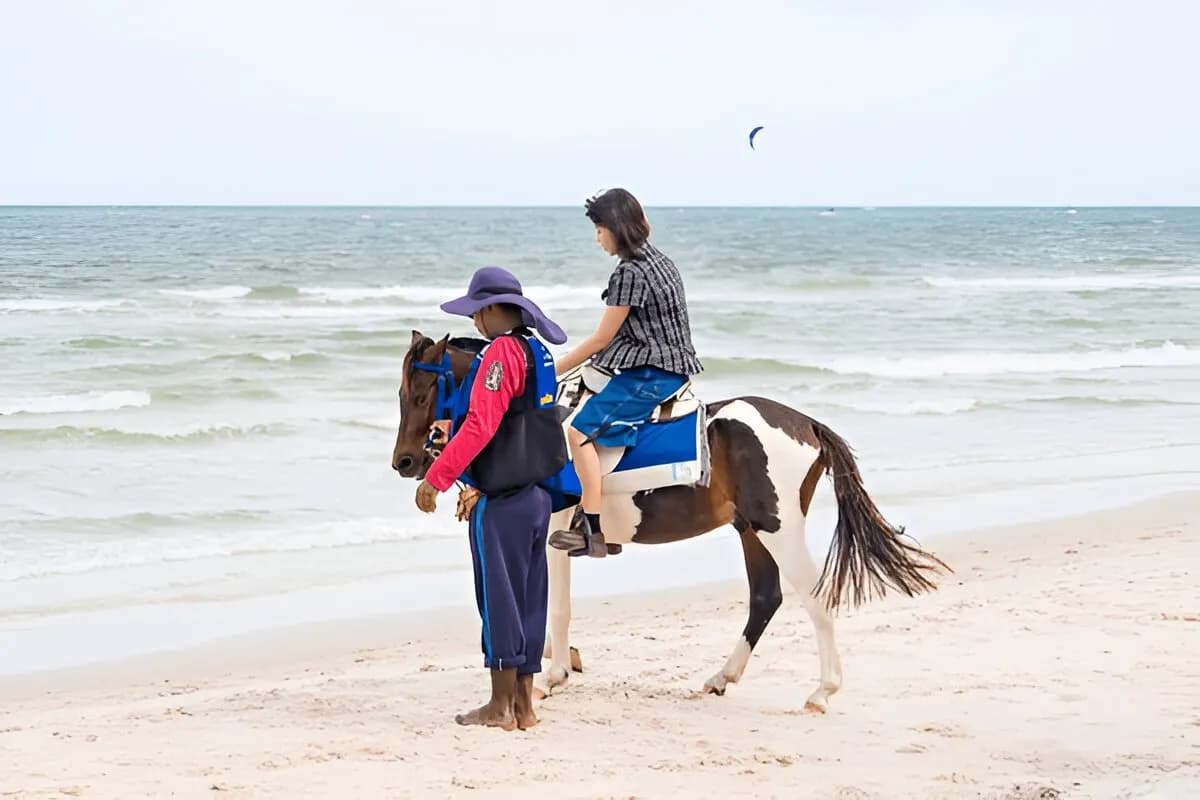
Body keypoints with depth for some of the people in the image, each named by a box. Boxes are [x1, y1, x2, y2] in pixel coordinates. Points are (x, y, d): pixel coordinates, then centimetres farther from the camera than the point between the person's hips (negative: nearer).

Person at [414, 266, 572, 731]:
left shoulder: (501, 352, -15)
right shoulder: (538, 353, 13)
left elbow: (479, 428, -22)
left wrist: (435, 479, -17)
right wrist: (479, 485, 24)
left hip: (502, 500, -9)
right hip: (538, 493, 9)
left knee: (499, 597, -2)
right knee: (529, 599, 11)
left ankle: (501, 706, 3)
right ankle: (523, 705, 16)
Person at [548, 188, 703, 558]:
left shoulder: (630, 273, -16)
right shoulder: (659, 261, 14)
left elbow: (601, 339, -12)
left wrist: (553, 370, -2)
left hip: (649, 376, -11)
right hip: (672, 368, 11)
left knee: (581, 430, -16)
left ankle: (593, 530, -22)